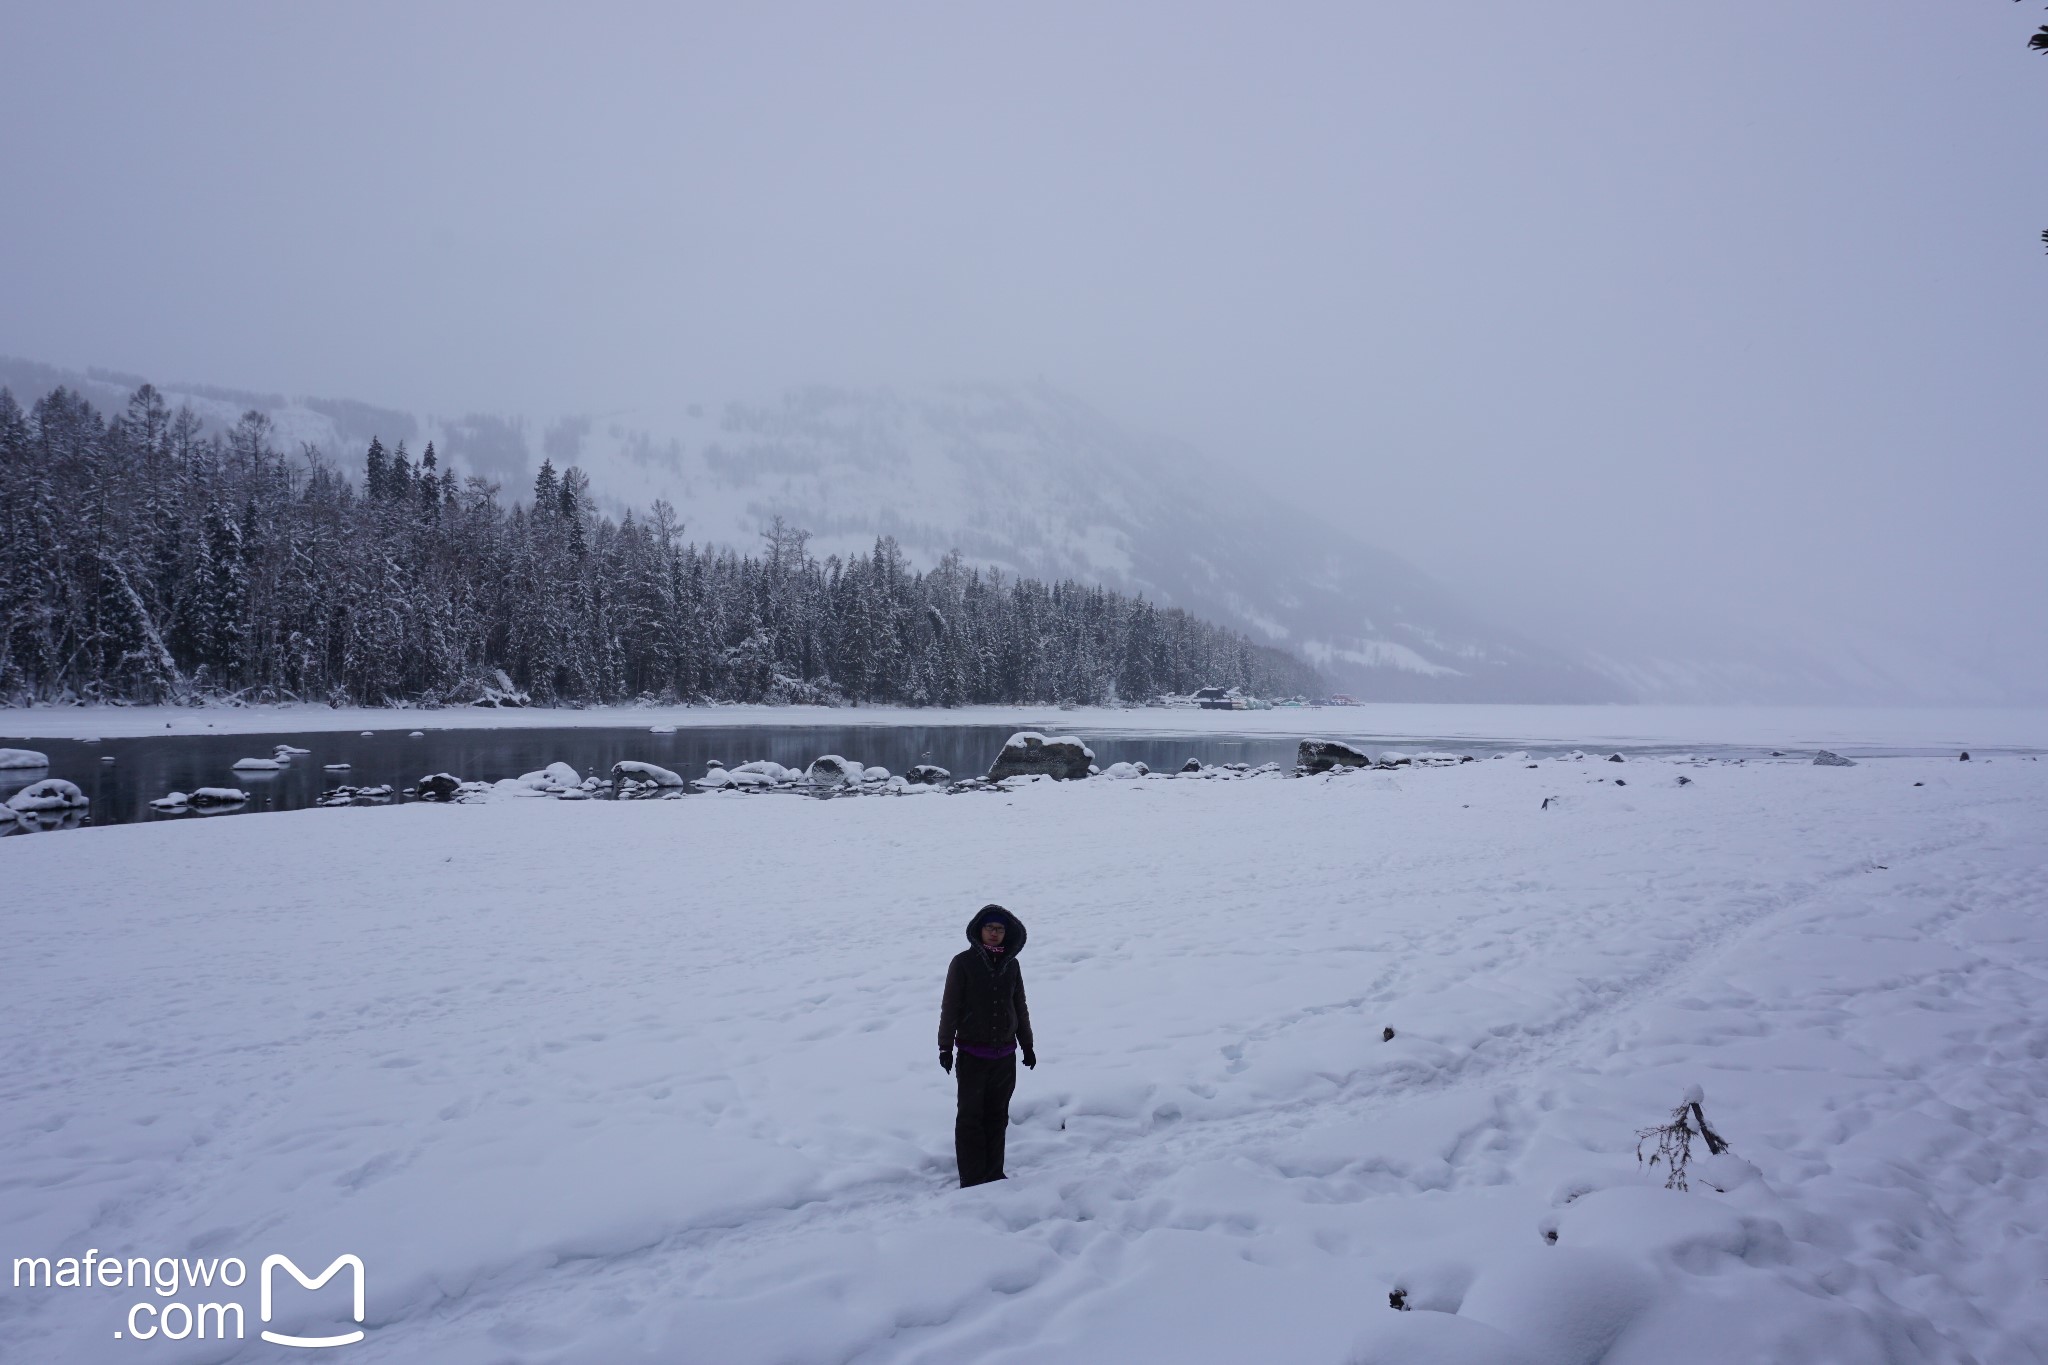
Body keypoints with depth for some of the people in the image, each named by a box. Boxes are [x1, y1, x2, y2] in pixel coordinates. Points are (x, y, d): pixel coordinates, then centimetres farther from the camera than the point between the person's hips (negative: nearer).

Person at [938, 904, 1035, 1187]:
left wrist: (1027, 1045, 18)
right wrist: (945, 1046, -9)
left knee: (998, 1116, 11)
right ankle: (971, 1180, 7)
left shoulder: (1011, 965, 5)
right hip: (972, 1055, -4)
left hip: (1005, 1055, 4)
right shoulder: (963, 963, -8)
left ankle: (994, 1173, 22)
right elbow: (950, 1007, -6)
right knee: (971, 1117, 0)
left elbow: (1020, 1007, 14)